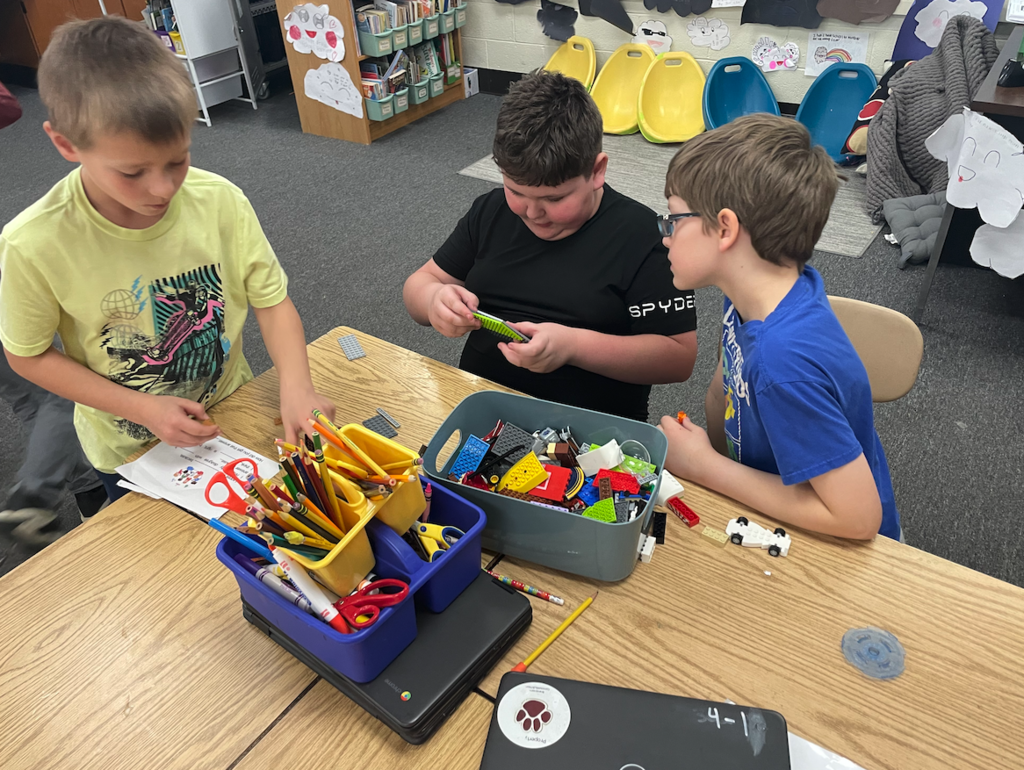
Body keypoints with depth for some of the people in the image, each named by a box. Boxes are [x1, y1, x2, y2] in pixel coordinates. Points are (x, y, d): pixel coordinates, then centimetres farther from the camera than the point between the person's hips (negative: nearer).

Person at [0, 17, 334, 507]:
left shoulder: (220, 202, -22)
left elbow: (271, 301, -13)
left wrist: (296, 386, -30)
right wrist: (144, 409, -22)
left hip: (232, 415, 2)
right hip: (130, 449, -2)